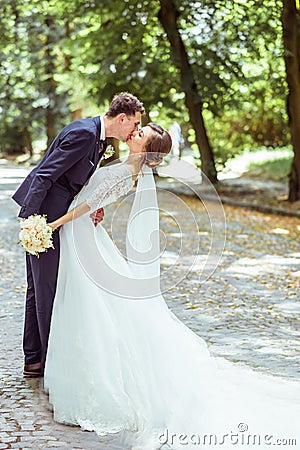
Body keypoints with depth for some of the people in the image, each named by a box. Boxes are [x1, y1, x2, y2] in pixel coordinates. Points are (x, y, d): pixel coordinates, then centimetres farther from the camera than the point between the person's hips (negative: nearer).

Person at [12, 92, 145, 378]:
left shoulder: (98, 138, 12)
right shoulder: (84, 133, -19)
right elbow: (45, 175, -23)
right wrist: (31, 218, -25)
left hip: (54, 215, 10)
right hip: (44, 214, -10)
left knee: (38, 288, 14)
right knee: (48, 287, -4)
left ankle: (34, 360, 22)